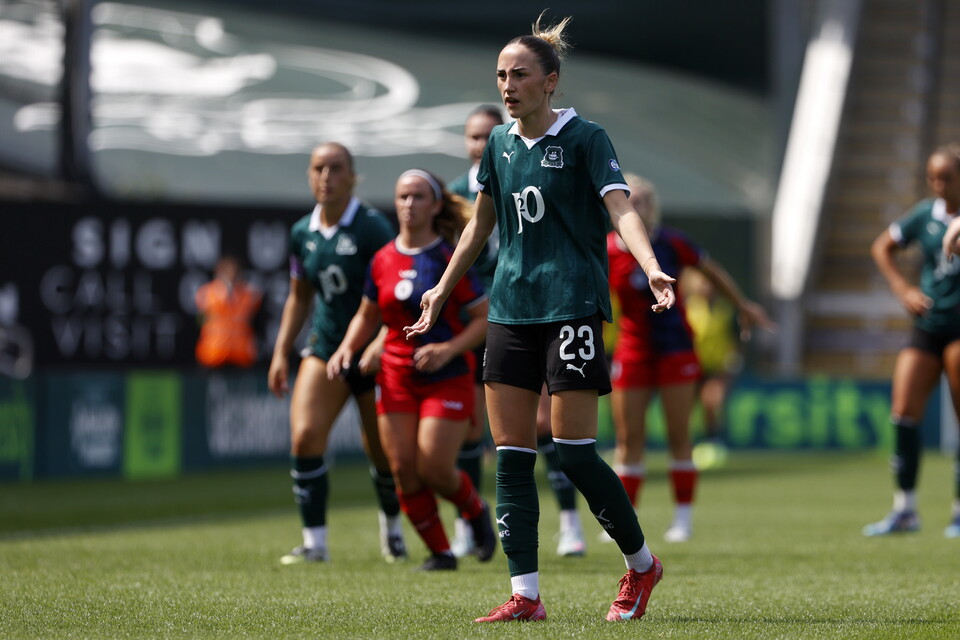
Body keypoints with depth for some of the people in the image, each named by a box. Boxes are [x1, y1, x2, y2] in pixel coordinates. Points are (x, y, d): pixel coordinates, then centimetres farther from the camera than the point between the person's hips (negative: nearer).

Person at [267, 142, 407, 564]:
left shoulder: (372, 228, -13)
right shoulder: (303, 233, 4)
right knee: (304, 435, -15)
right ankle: (314, 542, -9)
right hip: (324, 347, 4)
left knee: (382, 452, 5)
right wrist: (281, 351, 12)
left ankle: (391, 526, 36)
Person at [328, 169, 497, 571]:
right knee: (403, 469, -3)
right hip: (396, 377, 5)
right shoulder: (383, 260, 3)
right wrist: (347, 348, 0)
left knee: (433, 468, -11)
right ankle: (440, 552, 11)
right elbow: (368, 315, 17)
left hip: (447, 377, -4)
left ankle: (476, 510, 22)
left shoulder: (450, 259, -11)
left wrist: (448, 349, -21)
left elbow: (486, 318, -8)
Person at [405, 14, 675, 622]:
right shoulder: (500, 143, 12)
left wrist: (652, 269, -34)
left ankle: (641, 563, 12)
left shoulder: (585, 138, -6)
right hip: (511, 308, 6)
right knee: (511, 455, 0)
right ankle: (525, 594, 2)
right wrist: (443, 290, 28)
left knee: (574, 452, -8)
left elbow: (621, 208, -18)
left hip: (572, 305, -6)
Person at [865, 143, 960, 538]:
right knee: (903, 413, -5)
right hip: (928, 325, 4)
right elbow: (882, 247, 20)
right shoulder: (925, 215, 6)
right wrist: (903, 290, 7)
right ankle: (904, 509, 2)